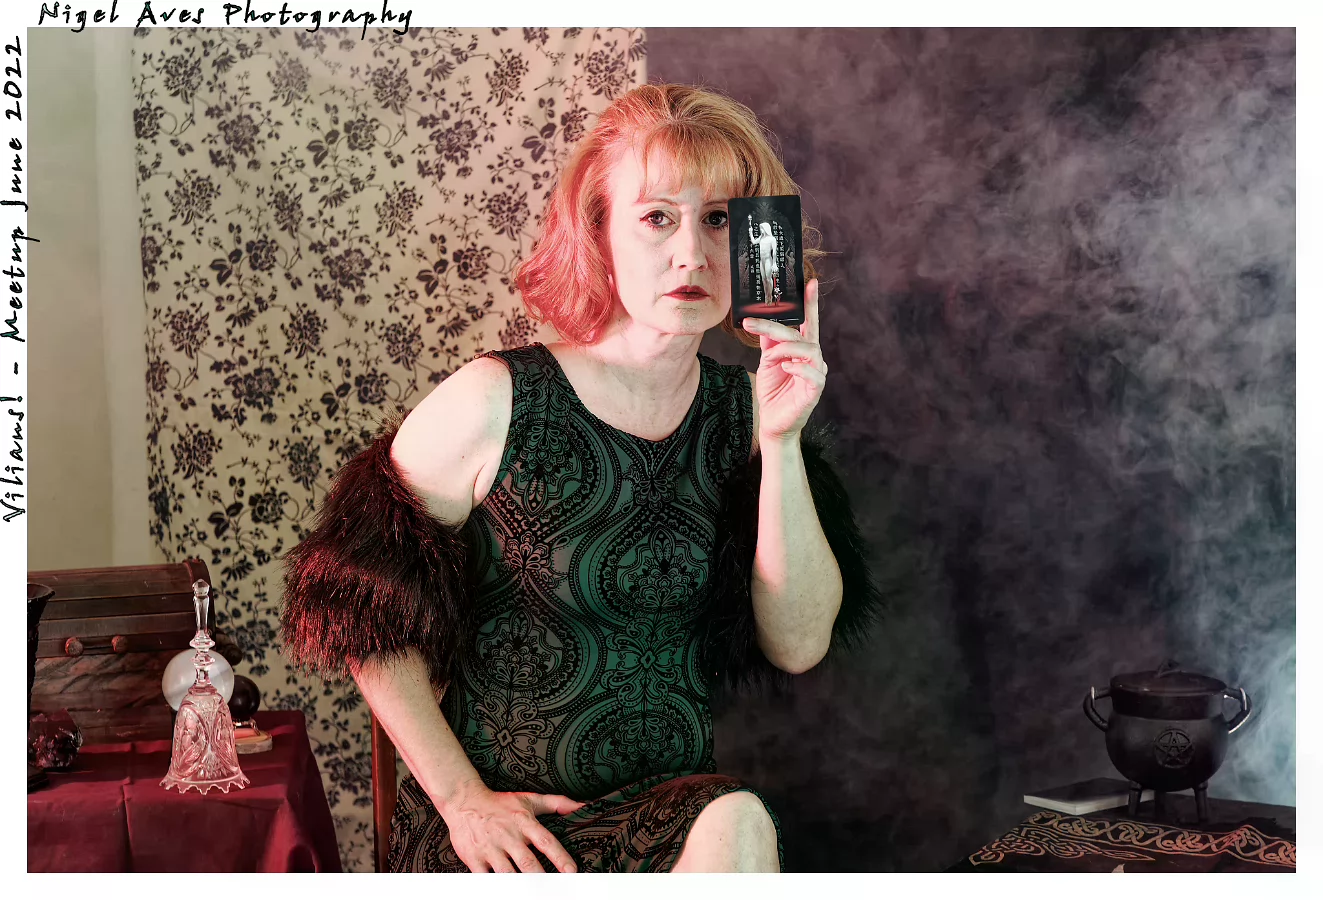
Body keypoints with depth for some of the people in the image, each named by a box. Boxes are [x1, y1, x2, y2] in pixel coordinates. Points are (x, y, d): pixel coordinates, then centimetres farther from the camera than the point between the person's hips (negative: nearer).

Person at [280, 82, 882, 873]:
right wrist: (462, 798, -5)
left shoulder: (746, 409, 2)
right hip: (496, 836, -3)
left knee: (739, 821, -30)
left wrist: (782, 442, -14)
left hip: (683, 806, 3)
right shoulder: (492, 405, -9)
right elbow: (366, 608, -1)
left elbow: (799, 646, -5)